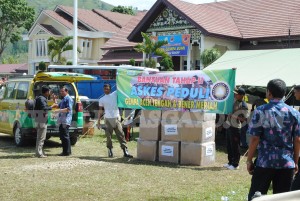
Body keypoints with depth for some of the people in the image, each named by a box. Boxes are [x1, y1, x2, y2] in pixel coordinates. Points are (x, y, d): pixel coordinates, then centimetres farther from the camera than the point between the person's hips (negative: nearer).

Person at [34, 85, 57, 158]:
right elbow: (44, 108, -27)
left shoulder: (42, 98, 16)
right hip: (42, 120, -11)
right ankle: (39, 153, -6)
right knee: (41, 137, -7)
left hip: (40, 120, 11)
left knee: (40, 137, 16)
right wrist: (52, 106, -16)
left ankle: (39, 152, 23)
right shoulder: (41, 99, -15)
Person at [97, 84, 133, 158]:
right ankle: (110, 151, 12)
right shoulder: (101, 100, 8)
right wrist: (98, 122, 4)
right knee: (108, 136, 2)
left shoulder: (115, 94, 8)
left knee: (121, 135, -2)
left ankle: (125, 151, -2)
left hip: (116, 119, 0)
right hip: (108, 119, 0)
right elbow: (100, 111, 8)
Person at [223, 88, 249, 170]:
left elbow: (245, 118, -17)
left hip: (235, 128, -9)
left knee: (235, 147, -1)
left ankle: (235, 164, 7)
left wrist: (236, 116, -22)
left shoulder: (243, 106, -16)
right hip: (229, 126, 9)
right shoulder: (235, 101, 7)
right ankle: (230, 162, 26)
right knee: (229, 145, 16)